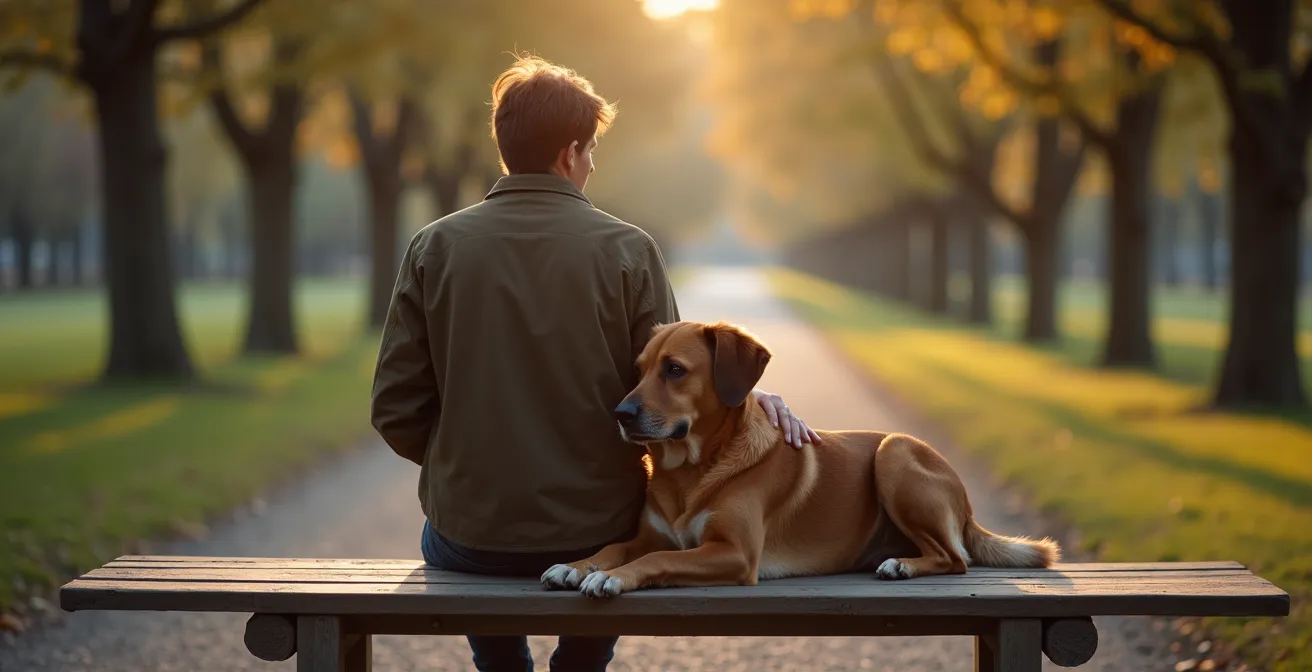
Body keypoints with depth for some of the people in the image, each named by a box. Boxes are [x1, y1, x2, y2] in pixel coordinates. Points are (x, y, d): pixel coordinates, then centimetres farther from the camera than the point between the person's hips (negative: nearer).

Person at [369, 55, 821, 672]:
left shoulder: (434, 248, -5)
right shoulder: (627, 251, -8)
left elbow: (396, 410, -4)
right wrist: (748, 395, 8)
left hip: (470, 540, 1)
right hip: (594, 538, 0)